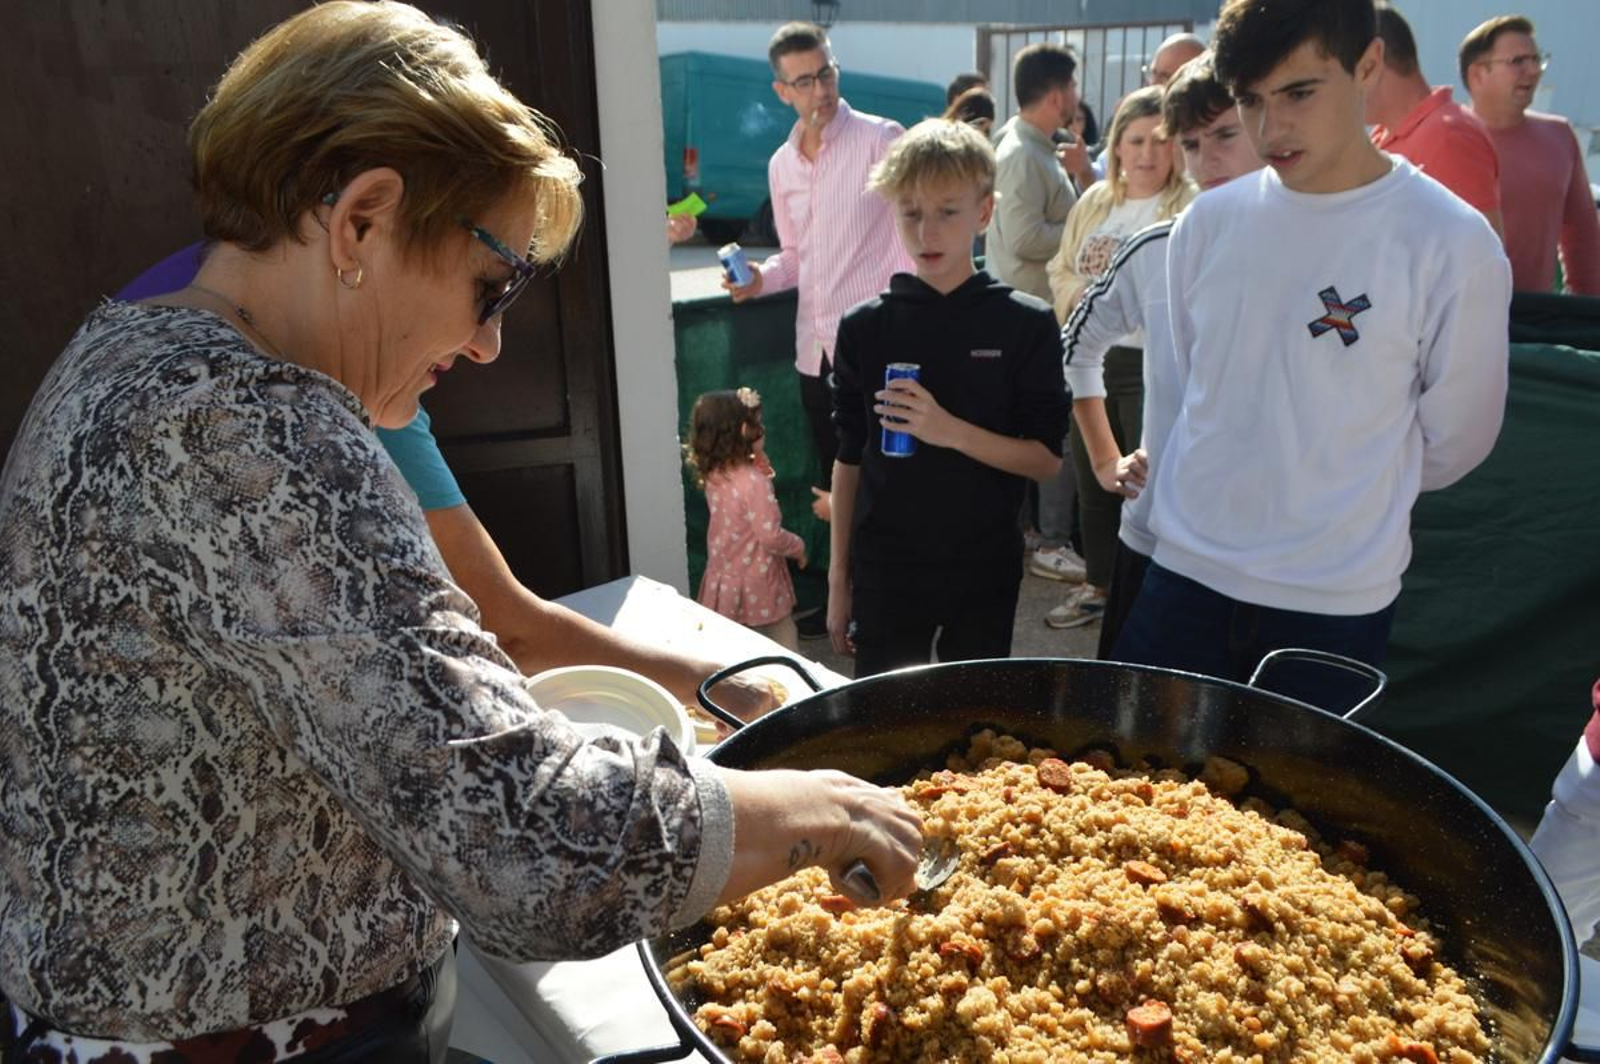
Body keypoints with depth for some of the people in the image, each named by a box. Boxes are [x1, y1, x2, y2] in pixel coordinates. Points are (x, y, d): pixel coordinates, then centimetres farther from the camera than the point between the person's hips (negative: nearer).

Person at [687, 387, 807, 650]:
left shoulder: (713, 475, -1)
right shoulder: (754, 482, -25)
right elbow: (771, 536, -23)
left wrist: (757, 455, 4)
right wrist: (798, 547, -6)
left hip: (722, 582, 7)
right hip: (756, 588, -7)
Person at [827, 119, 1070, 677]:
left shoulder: (1026, 323, -4)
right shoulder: (865, 326, 0)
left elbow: (1046, 459, -7)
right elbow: (850, 460, 4)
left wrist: (950, 430, -22)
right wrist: (839, 577, 5)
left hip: (984, 568, -1)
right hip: (886, 567, 1)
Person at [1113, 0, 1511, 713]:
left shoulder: (1452, 244, -12)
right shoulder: (1208, 223, 0)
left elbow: (1452, 442, -1)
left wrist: (1339, 506, 11)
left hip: (1336, 601, -3)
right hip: (1185, 573, 4)